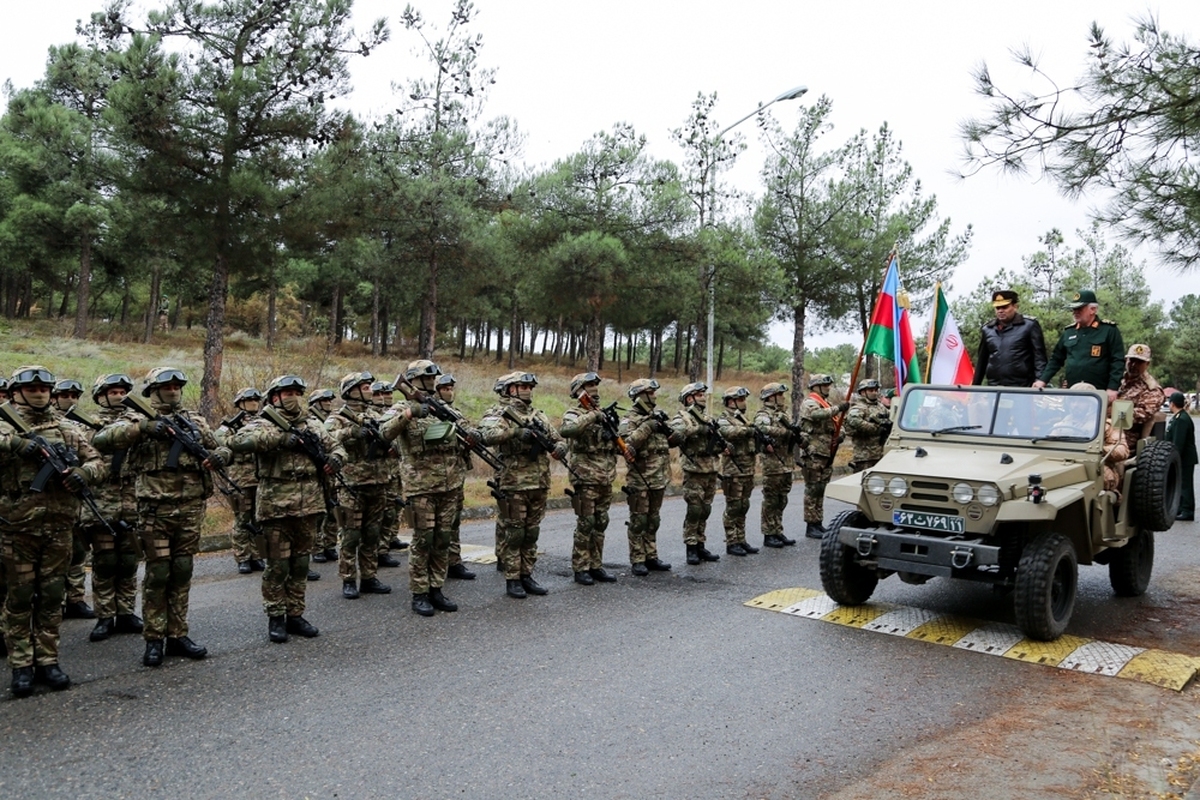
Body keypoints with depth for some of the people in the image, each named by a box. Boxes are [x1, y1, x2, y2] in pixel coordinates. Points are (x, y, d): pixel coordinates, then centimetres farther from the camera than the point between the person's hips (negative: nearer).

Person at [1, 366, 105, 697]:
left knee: (52, 597, 10)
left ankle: (47, 660, 19)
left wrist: (84, 473, -9)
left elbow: (97, 461, 12)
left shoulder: (67, 429, 10)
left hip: (59, 527, 3)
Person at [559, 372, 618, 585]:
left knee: (600, 524, 11)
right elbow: (566, 430, -31)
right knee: (585, 525, -3)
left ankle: (596, 565, 20)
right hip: (585, 479, -7)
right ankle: (580, 568, 7)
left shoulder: (603, 413, 15)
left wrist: (614, 429, -2)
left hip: (605, 479, 7)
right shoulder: (573, 414, -7)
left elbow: (616, 444, 20)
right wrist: (592, 417, -32)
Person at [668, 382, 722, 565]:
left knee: (705, 511, 10)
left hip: (711, 471, 7)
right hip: (694, 472, -7)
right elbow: (675, 433, -25)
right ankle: (691, 548, 1)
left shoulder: (708, 418, 18)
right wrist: (699, 429, -31)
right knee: (694, 510, -6)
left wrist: (720, 443, 1)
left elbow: (718, 442, 21)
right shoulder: (682, 417, -5)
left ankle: (700, 545, 18)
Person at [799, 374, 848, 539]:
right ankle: (811, 526, -2)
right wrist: (838, 408, -33)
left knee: (820, 490, 13)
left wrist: (838, 436, 8)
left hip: (826, 453, 9)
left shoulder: (826, 404, 20)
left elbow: (831, 425, 27)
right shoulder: (809, 403, -9)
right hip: (813, 454, -9)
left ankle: (818, 524, 19)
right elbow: (818, 414, -32)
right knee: (812, 490, -5)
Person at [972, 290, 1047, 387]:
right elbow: (982, 361, 19)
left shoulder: (1030, 325, 1)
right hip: (993, 387, 4)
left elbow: (1039, 356, -3)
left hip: (1022, 389, -4)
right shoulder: (987, 330, 13)